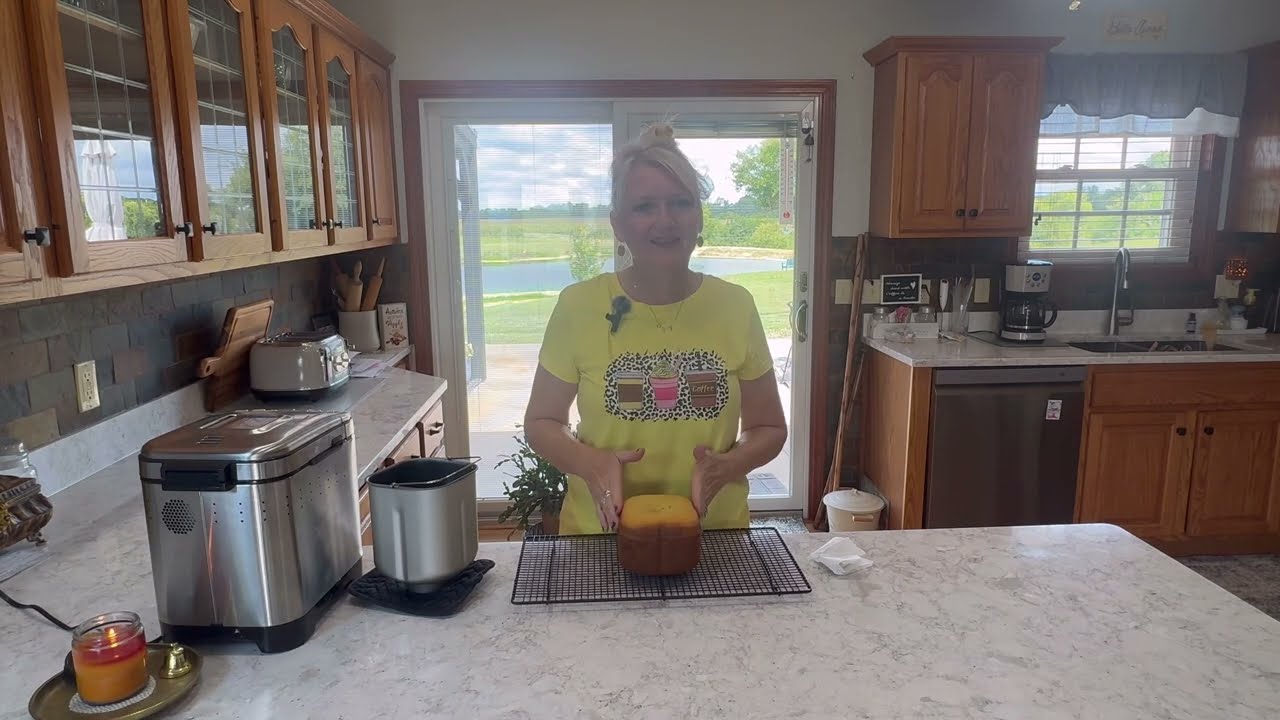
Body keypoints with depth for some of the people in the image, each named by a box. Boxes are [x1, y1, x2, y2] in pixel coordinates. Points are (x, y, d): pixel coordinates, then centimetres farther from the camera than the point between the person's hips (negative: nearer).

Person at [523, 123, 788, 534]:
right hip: (600, 535, -1)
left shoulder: (734, 305, -8)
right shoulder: (578, 305, -11)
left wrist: (727, 466, -19)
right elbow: (541, 422, -2)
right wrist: (589, 463, -20)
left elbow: (769, 428, 1)